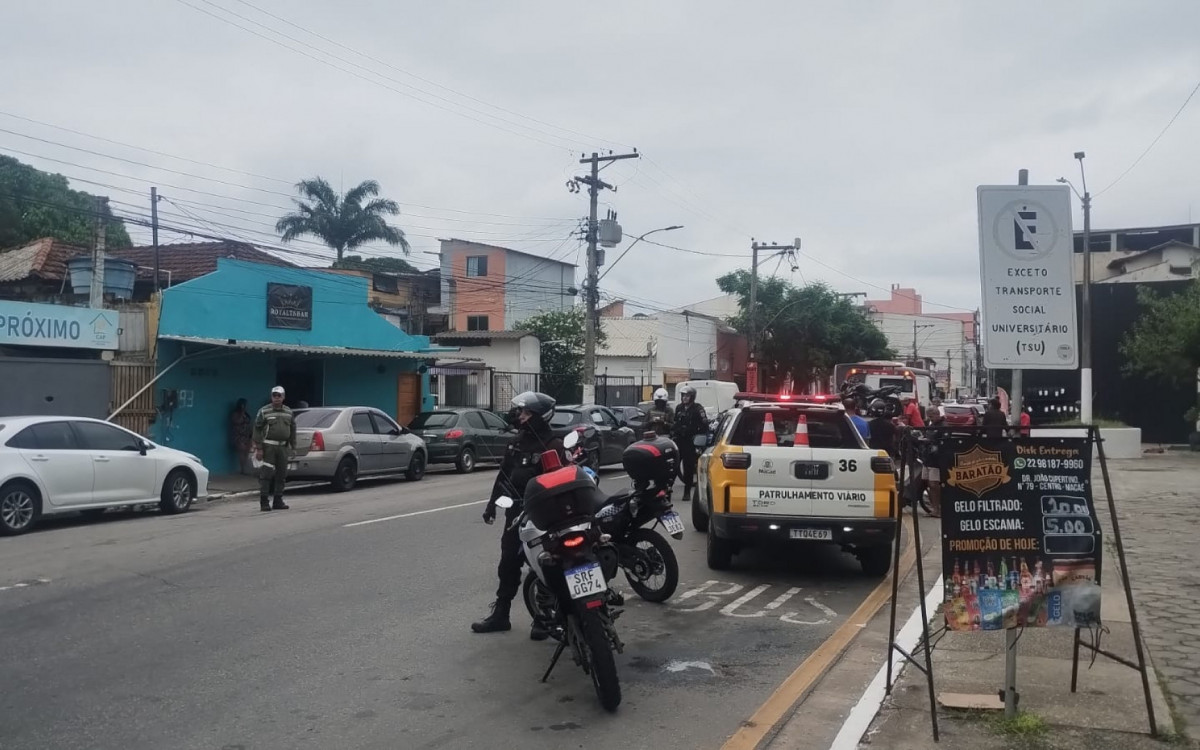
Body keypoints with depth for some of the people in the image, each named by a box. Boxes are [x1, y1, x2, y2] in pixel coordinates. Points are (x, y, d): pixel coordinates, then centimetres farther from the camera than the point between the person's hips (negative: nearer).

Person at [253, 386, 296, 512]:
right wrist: (258, 448, -12)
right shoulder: (264, 411, -2)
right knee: (266, 473, -8)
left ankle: (278, 501, 15)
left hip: (283, 447, 5)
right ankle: (263, 502, -3)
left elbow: (293, 431, 17)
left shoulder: (288, 412, 13)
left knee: (281, 474, 6)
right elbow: (257, 430, -5)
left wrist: (293, 448, 12)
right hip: (268, 447, -5)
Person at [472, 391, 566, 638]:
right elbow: (503, 473, 17)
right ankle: (500, 614, 19)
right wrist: (492, 503, 16)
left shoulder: (552, 445, -12)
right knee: (508, 564, 11)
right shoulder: (516, 441, 11)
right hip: (515, 511, 7)